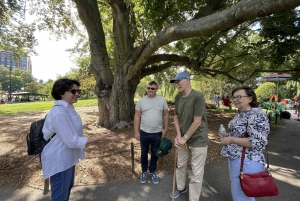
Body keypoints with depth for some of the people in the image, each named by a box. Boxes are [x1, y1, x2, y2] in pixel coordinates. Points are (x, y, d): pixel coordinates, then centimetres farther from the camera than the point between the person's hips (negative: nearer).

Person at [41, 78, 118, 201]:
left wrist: (80, 127, 28)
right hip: (59, 161, -10)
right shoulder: (59, 112, -29)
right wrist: (99, 138, -30)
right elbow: (72, 141, -30)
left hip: (67, 158, 10)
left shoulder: (67, 108, 3)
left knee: (68, 187, 29)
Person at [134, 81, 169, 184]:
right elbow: (137, 116, -3)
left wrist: (165, 129, -3)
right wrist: (136, 131, -5)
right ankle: (144, 172, 38)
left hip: (157, 133, 0)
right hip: (144, 132, 0)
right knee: (144, 153, 17)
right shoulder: (141, 101, -5)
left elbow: (166, 115, 2)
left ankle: (152, 172, 37)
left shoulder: (162, 100, -4)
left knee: (155, 154, 16)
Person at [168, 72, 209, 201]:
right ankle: (181, 188, 47)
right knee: (180, 165, 22)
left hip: (198, 140, -6)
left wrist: (185, 138, -14)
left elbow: (197, 122, -21)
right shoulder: (178, 97, 0)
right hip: (183, 139, 6)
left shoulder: (198, 96, -20)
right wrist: (178, 136, -6)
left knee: (197, 173, 6)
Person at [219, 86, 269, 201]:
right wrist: (227, 135, 3)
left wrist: (231, 139, -23)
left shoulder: (257, 115, -20)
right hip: (235, 159, 9)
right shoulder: (241, 113, 9)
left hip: (247, 162, -9)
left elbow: (257, 143, -26)